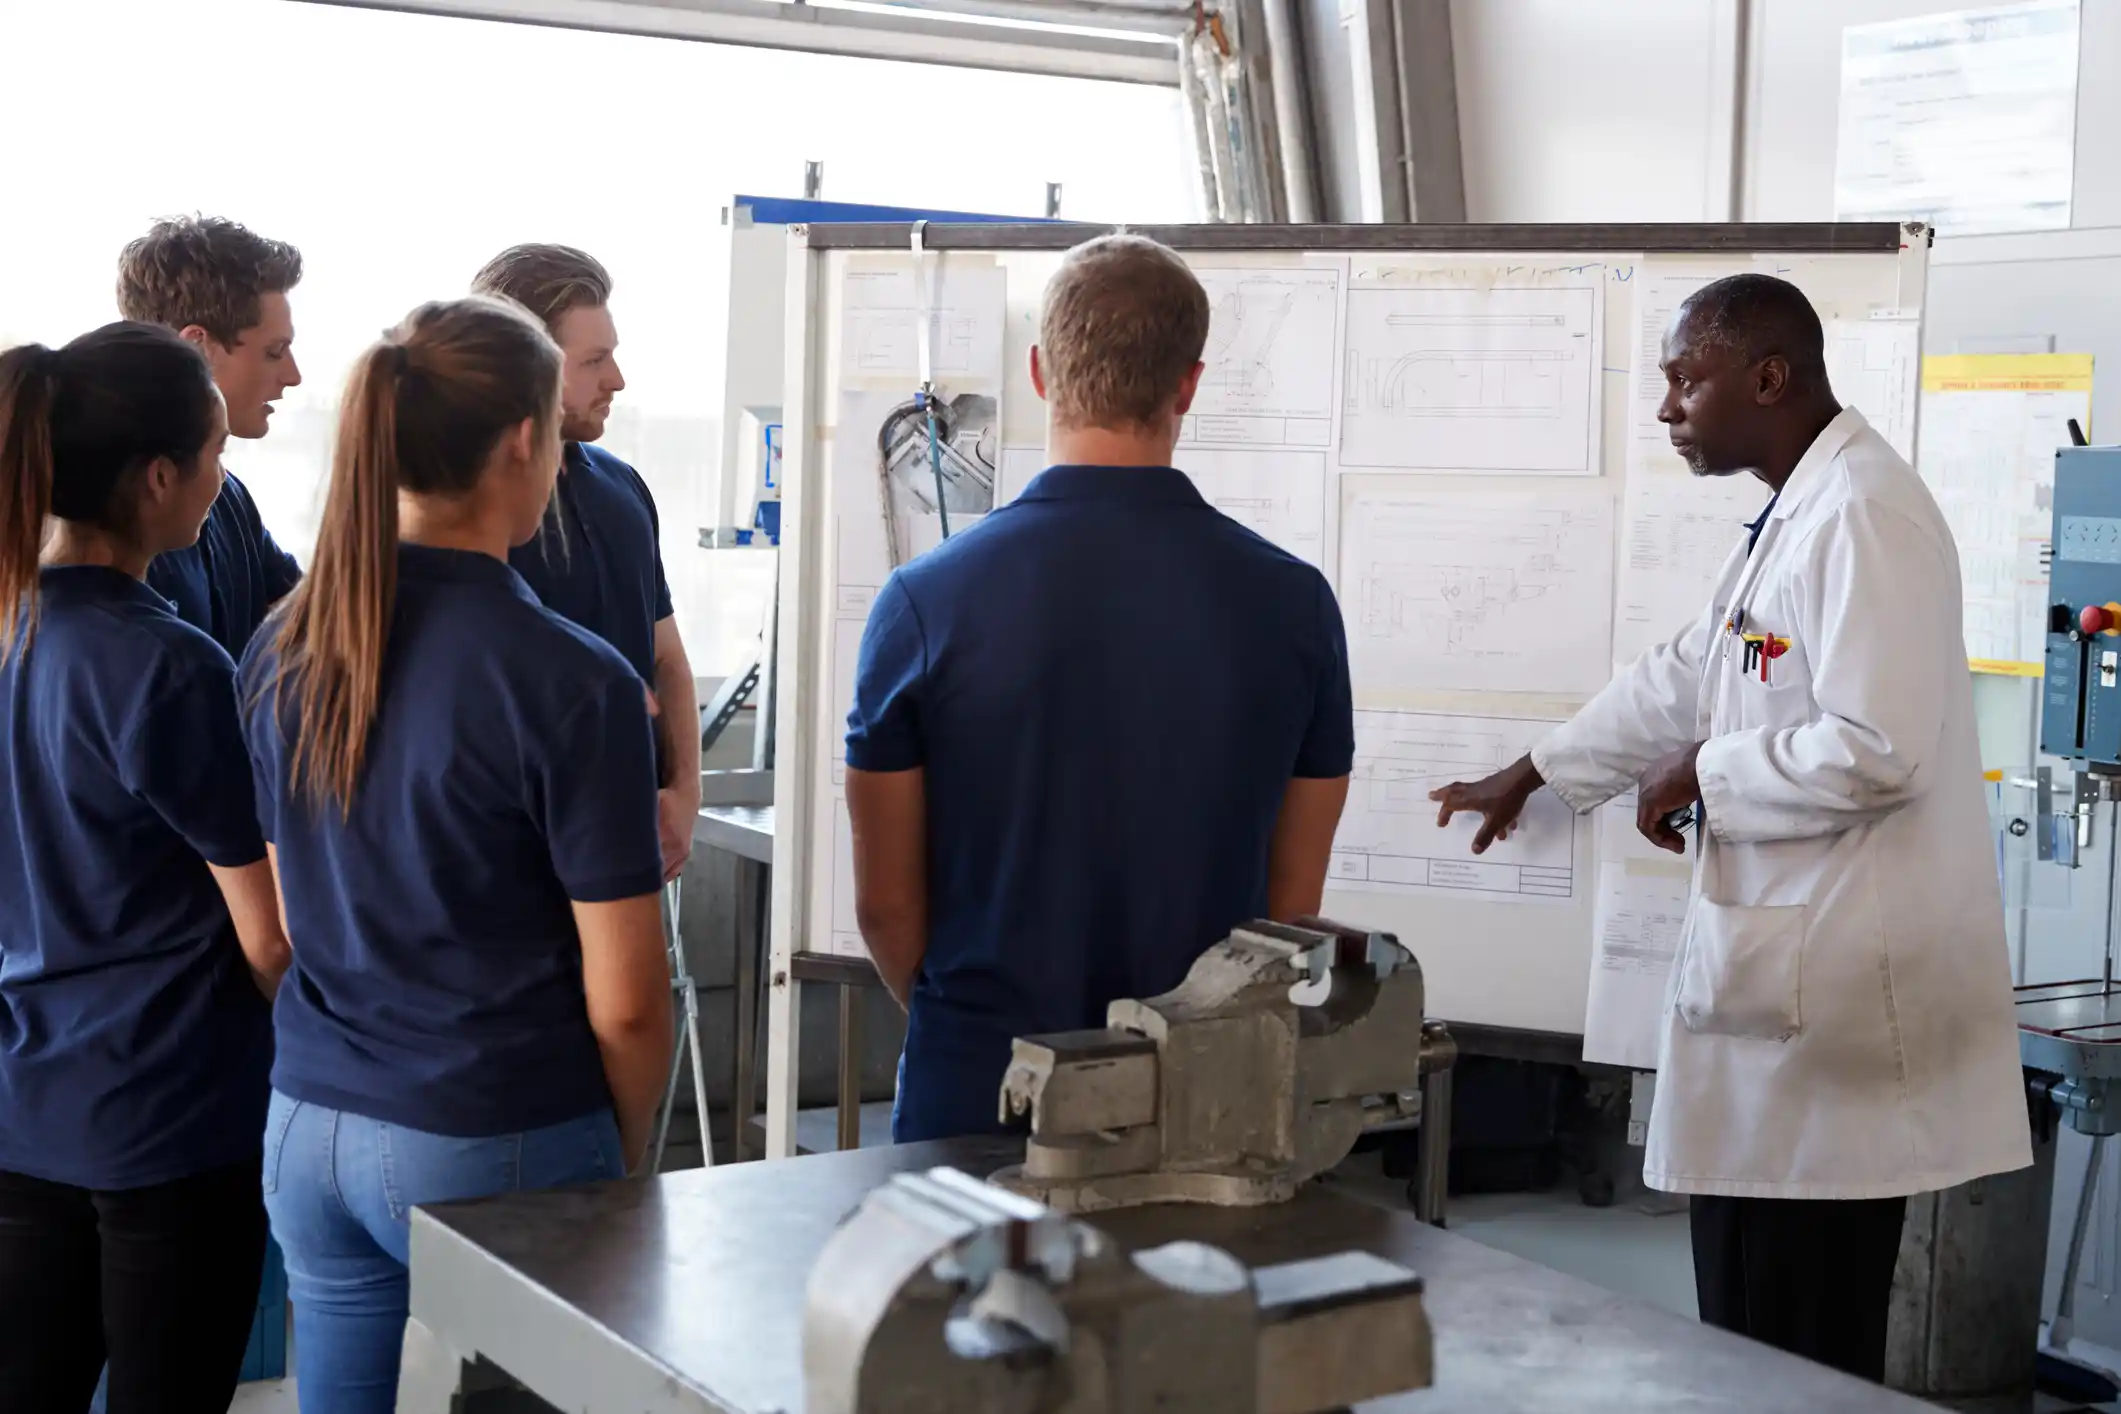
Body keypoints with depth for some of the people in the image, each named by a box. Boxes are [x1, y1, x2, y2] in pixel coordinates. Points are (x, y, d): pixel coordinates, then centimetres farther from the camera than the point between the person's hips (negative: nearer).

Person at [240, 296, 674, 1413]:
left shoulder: (283, 650, 2)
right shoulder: (573, 682, -16)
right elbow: (625, 1000, -12)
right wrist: (626, 1158, 3)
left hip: (310, 1126, 6)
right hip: (493, 1151, -6)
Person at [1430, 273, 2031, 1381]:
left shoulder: (1864, 515, -16)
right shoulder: (1789, 516, 17)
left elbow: (1877, 748, -24)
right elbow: (1681, 679, 27)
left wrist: (1703, 773, -10)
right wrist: (1527, 778, 33)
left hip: (1839, 988, -10)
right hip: (1780, 965, 10)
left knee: (1796, 1365, -3)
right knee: (1751, 1341, 17)